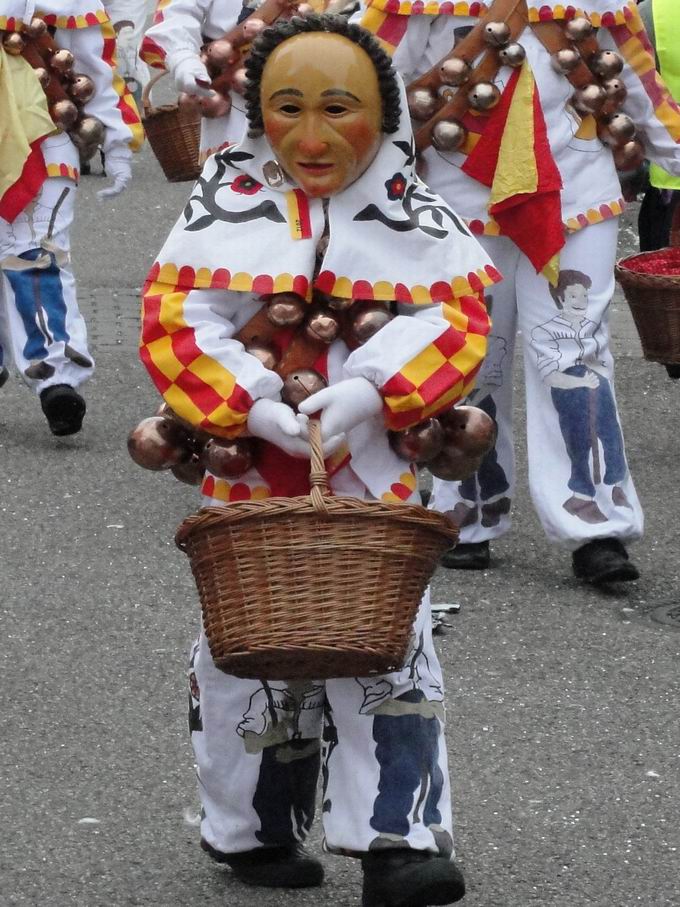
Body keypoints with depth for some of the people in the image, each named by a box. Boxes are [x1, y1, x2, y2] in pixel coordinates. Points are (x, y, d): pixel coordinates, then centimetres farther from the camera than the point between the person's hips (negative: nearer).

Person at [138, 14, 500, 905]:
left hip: (373, 472, 0)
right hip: (251, 473, 0)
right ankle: (256, 832, 24)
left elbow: (455, 318, -7)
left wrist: (369, 391, -23)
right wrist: (254, 408, -22)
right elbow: (176, 323, -9)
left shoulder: (412, 216, 0)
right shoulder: (226, 209, -3)